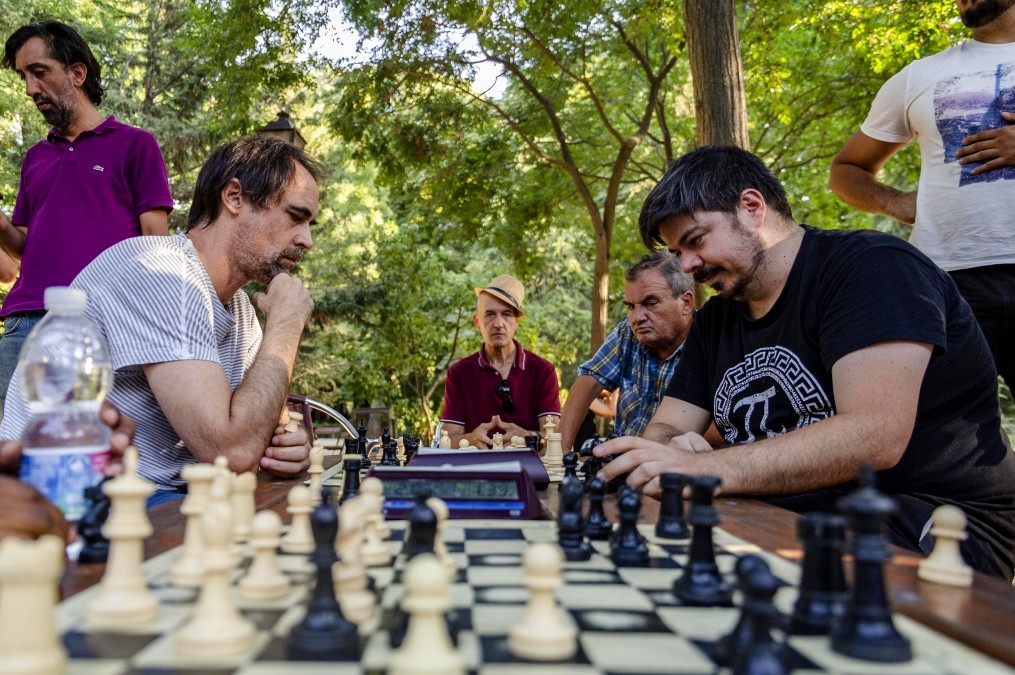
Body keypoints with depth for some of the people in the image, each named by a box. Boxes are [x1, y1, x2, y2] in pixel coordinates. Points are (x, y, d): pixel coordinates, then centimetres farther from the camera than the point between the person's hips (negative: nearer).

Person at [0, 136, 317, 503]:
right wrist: (285, 322, -16)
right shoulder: (156, 274, -20)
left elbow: (240, 440, 12)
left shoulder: (240, 308, 8)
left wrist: (280, 445, -11)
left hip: (161, 500, 8)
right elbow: (231, 451, -27)